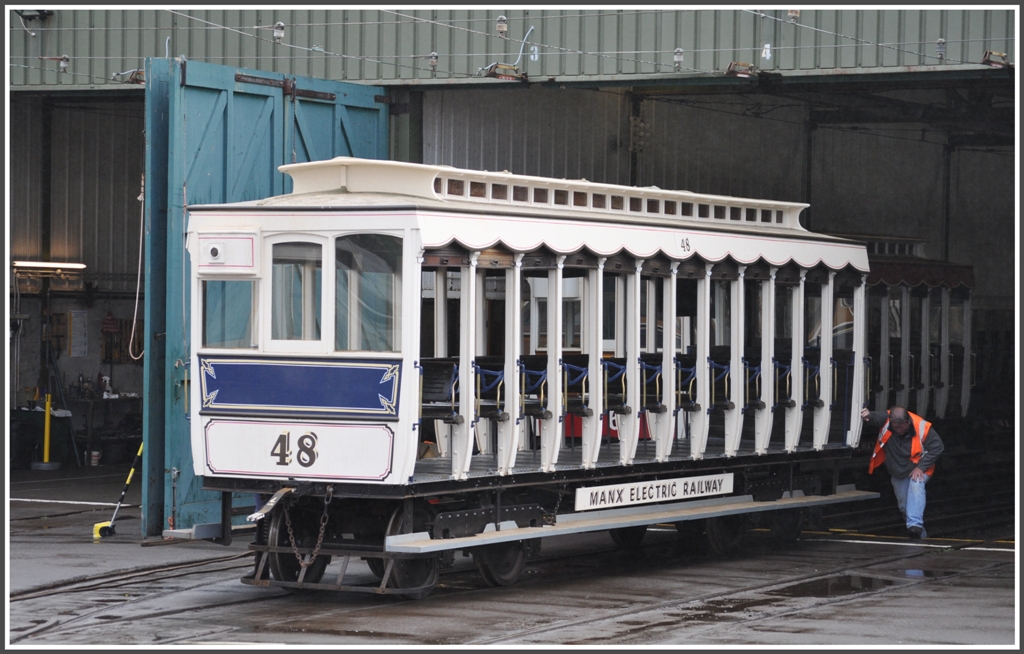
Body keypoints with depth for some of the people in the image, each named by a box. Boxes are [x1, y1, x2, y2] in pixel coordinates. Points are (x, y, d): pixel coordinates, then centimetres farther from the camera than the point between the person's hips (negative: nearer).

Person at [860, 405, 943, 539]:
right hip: (897, 473, 4)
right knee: (903, 504, 9)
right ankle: (921, 533, 29)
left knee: (916, 487, -32)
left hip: (918, 470, -4)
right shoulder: (885, 419, -22)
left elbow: (937, 447, -20)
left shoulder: (922, 427, -27)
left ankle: (915, 525, -40)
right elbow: (876, 417, -39)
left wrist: (921, 467, -23)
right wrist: (868, 416, -65)